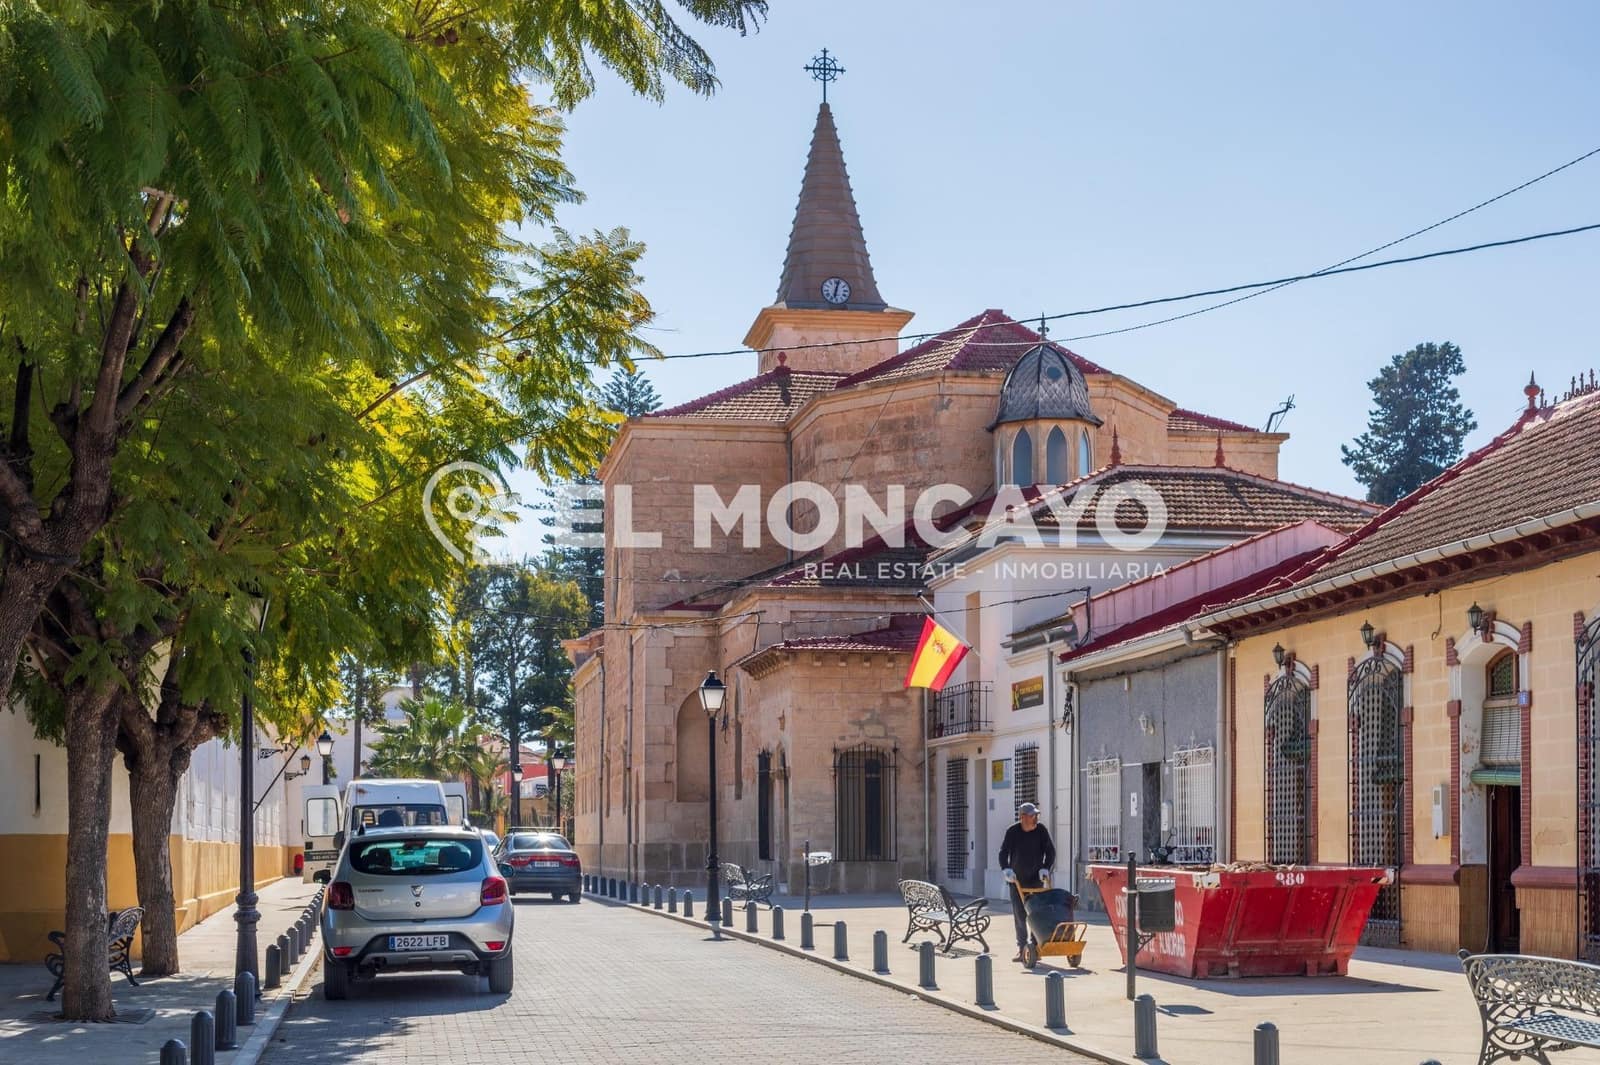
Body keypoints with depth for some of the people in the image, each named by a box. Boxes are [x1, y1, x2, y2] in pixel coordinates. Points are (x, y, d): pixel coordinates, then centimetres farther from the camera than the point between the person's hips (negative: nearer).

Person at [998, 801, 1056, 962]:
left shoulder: (1041, 831, -3)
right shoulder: (1012, 832, -5)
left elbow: (1050, 852, 1)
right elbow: (1003, 852, -7)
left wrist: (1045, 868, -13)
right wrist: (1006, 869, -22)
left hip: (1036, 879, 0)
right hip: (1016, 880, 0)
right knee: (1019, 915, 0)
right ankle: (1021, 947, 6)